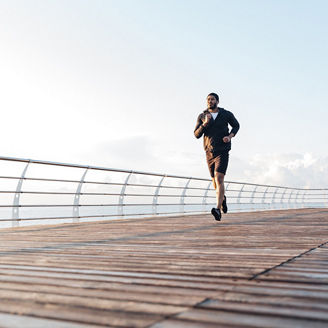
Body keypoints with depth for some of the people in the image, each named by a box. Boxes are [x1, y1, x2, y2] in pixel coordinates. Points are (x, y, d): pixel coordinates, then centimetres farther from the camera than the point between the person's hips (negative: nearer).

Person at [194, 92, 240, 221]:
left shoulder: (226, 114, 1)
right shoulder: (202, 116, 4)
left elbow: (236, 125, 17)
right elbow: (197, 134, -3)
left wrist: (230, 136, -3)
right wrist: (205, 123, -18)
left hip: (222, 152, -3)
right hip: (209, 153, 3)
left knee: (219, 178, -21)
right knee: (215, 181, 15)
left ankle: (218, 210, -27)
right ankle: (223, 198, 47)